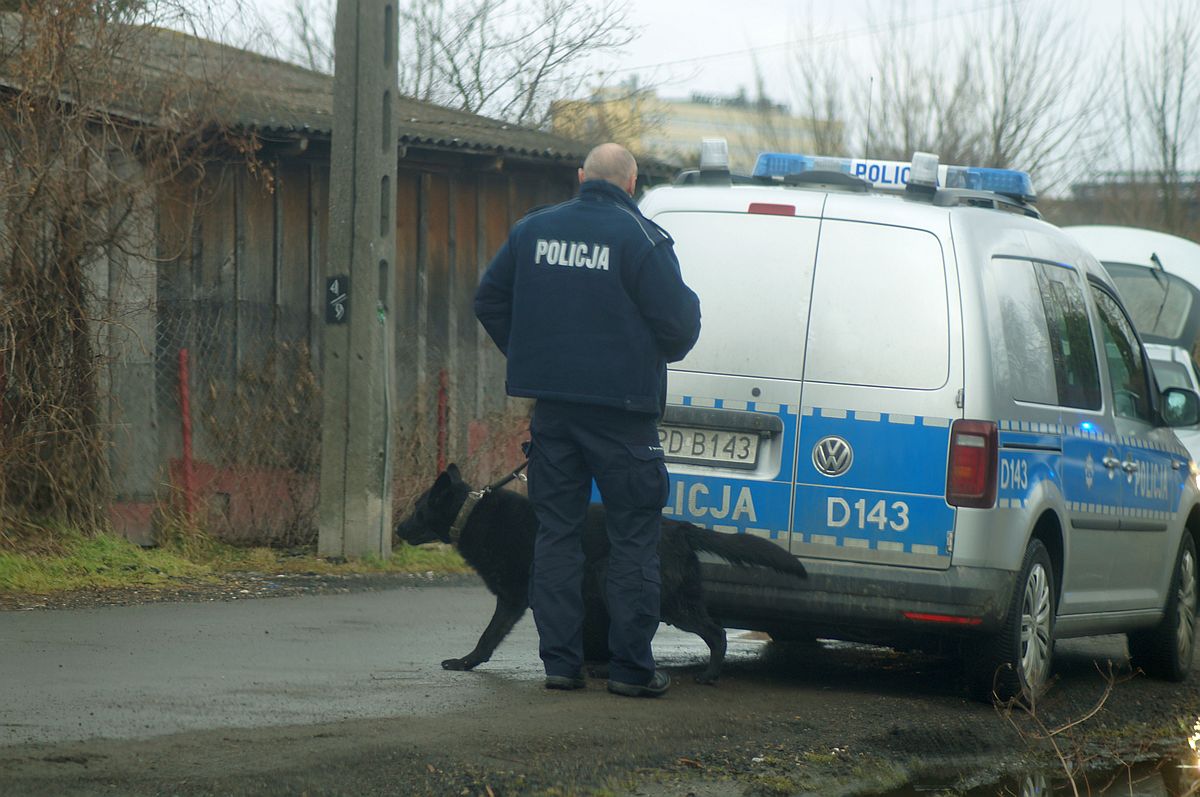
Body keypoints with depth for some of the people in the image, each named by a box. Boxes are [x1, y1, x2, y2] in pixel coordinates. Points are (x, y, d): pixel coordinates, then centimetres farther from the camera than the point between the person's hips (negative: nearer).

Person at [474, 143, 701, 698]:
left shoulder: (533, 230, 8)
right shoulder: (641, 239, -8)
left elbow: (489, 302, 15)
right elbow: (678, 323, -10)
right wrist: (662, 353, 12)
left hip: (553, 407, 4)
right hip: (620, 408, -4)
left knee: (556, 532, 10)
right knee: (633, 537, 2)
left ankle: (560, 661, 7)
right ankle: (631, 667, -1)